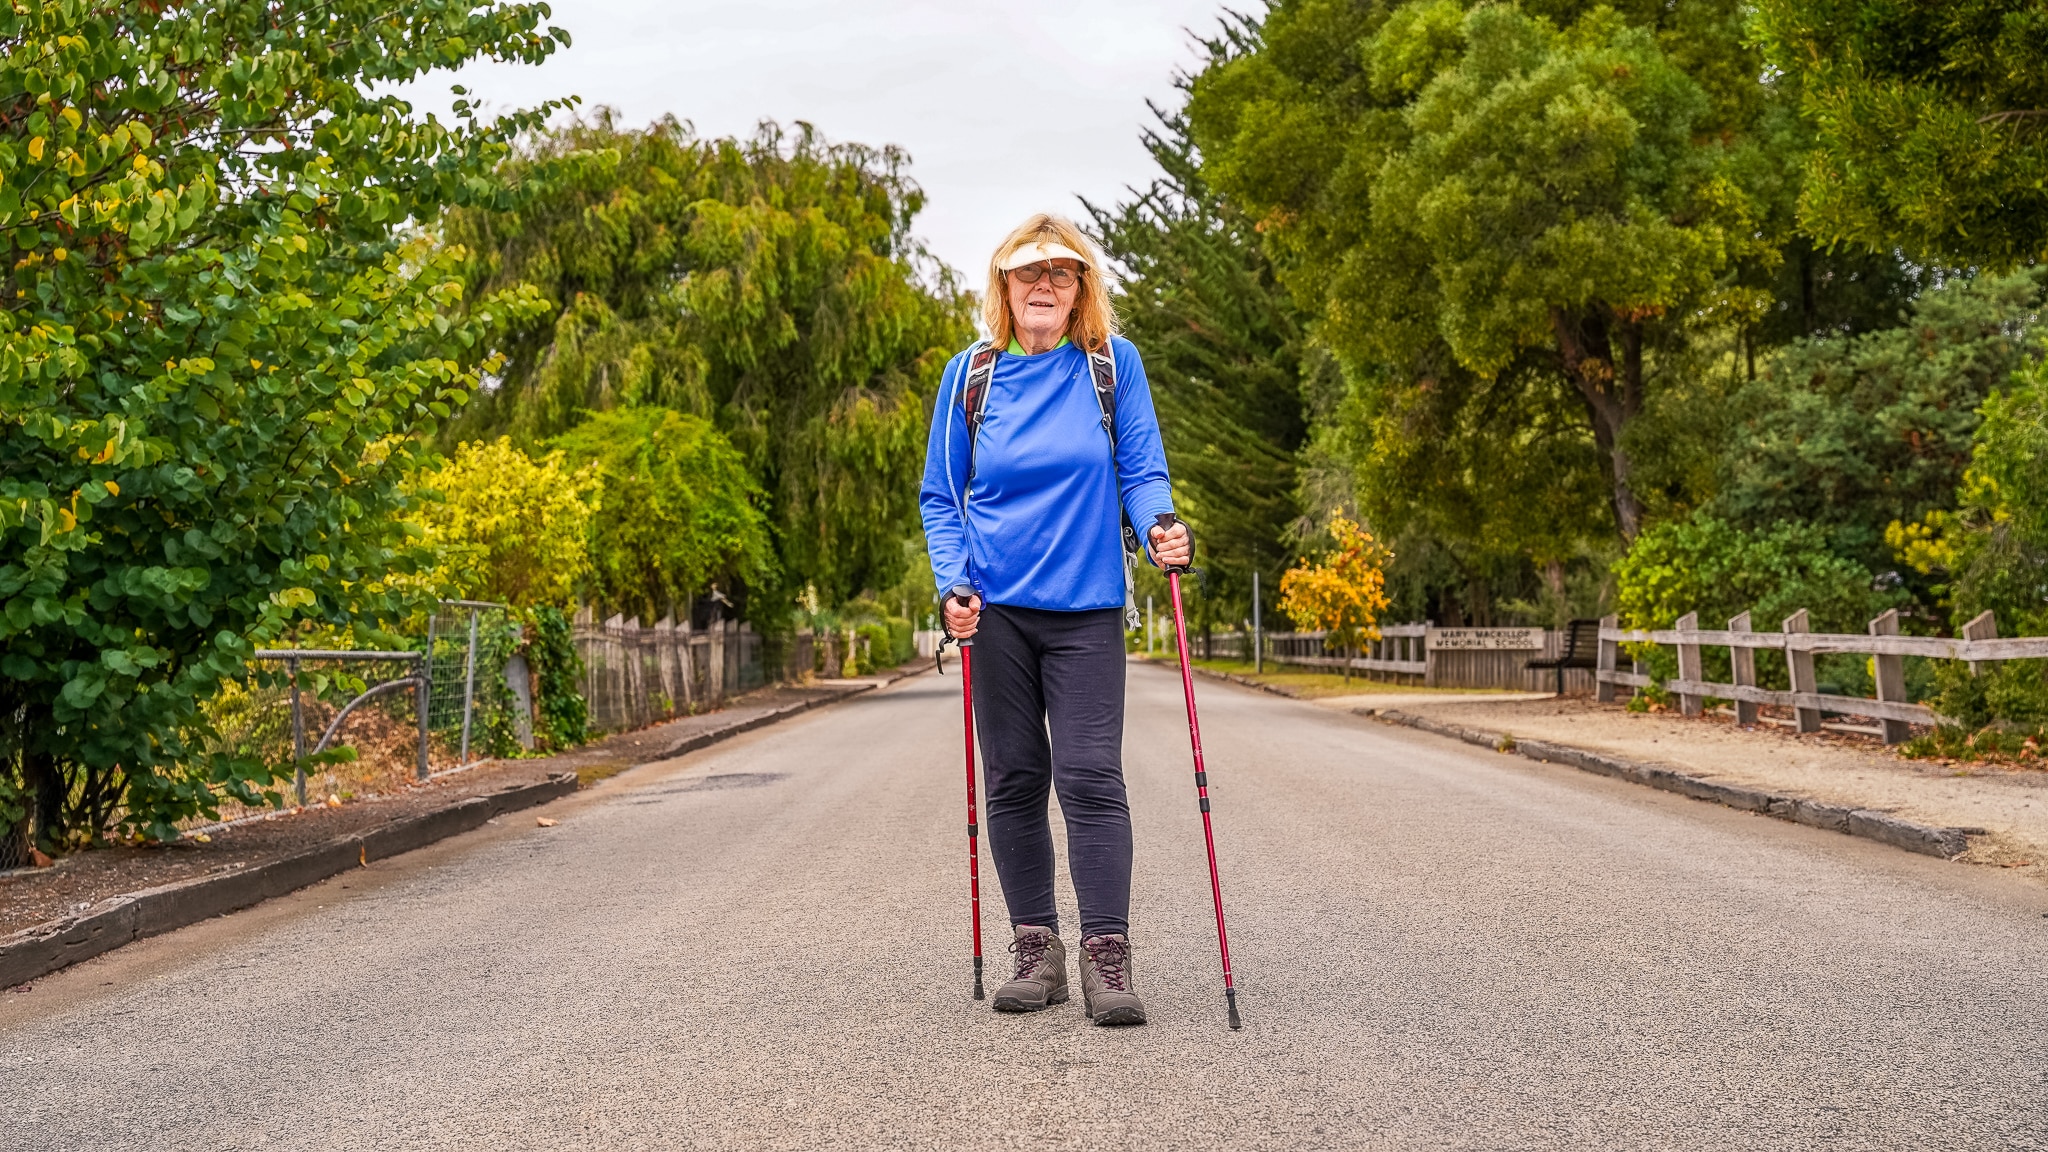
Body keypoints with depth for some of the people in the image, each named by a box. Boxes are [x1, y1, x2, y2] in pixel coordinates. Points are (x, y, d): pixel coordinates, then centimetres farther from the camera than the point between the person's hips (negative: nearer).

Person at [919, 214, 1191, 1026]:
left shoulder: (1113, 365, 2)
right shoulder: (970, 376, 5)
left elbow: (1141, 470, 2)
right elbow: (941, 495, 9)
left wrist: (1160, 526, -20)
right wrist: (953, 583, -6)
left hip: (1087, 607, -2)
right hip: (996, 608, 2)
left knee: (1090, 776, -8)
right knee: (1014, 780, 6)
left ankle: (1107, 956, -4)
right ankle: (1037, 949, 16)